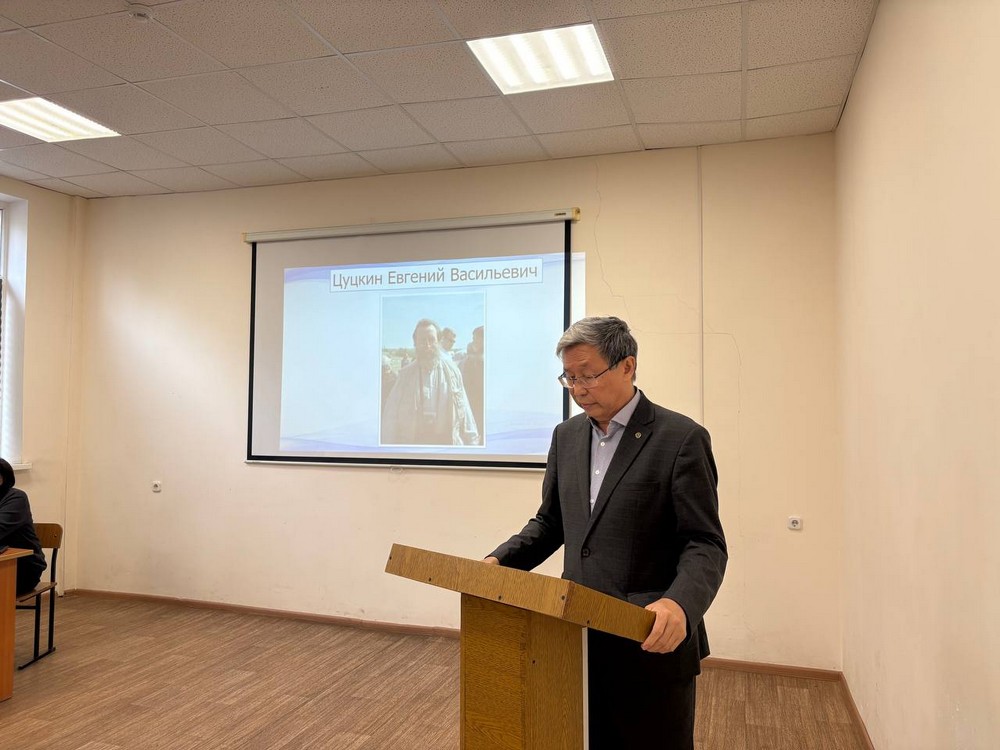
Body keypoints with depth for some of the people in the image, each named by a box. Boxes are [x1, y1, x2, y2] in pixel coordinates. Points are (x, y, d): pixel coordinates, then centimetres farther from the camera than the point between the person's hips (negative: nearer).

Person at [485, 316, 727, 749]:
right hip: (580, 641, 5)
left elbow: (706, 545, -13)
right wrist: (500, 561, -1)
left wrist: (680, 604, -32)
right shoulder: (567, 436, 8)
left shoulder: (681, 438, -11)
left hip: (652, 644, -5)